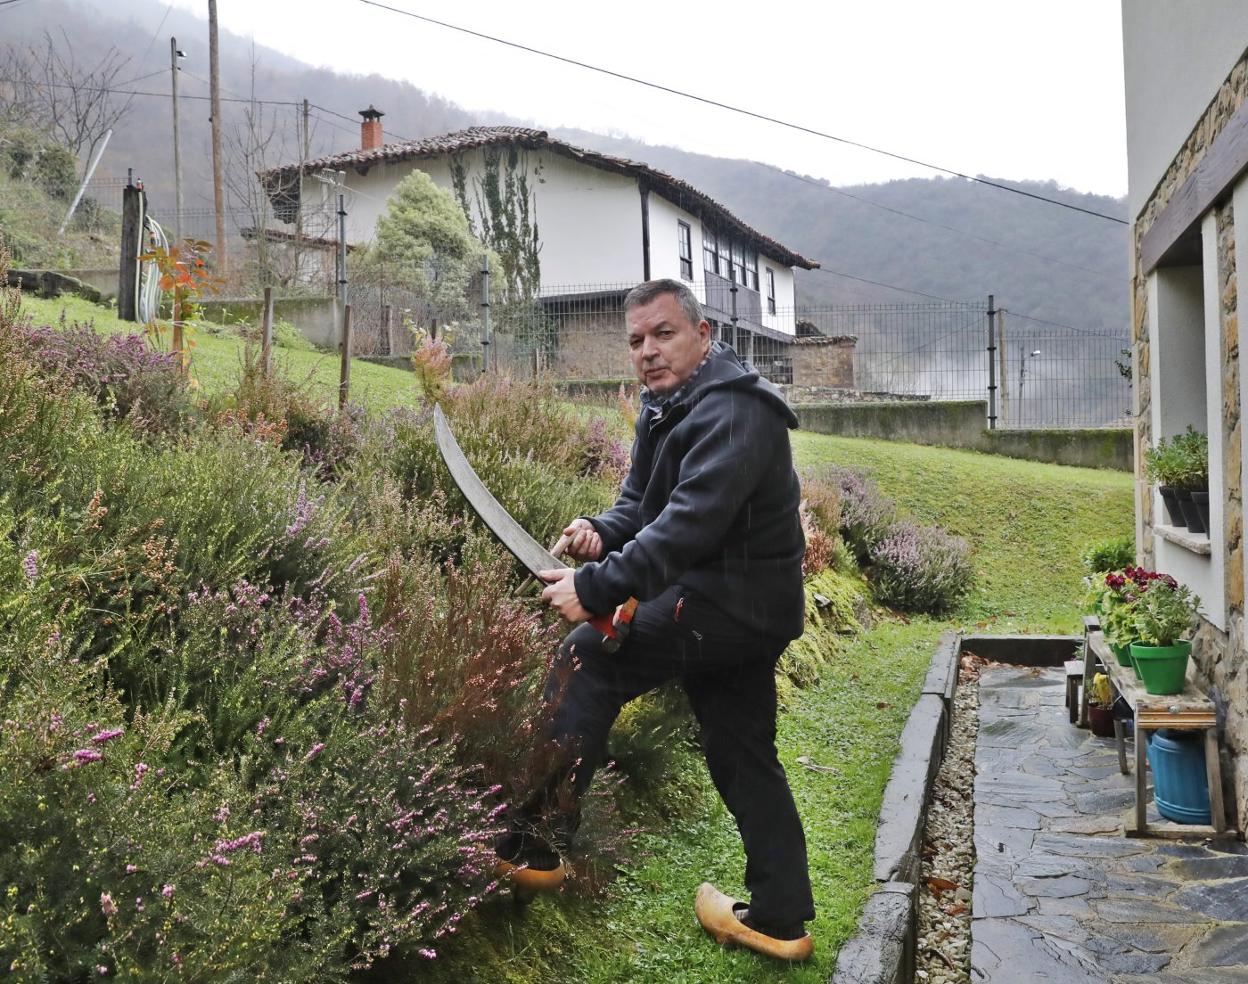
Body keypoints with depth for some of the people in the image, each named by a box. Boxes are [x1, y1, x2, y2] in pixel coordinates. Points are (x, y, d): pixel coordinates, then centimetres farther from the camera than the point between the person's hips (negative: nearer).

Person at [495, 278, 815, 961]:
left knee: (589, 658, -7)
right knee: (742, 757, 14)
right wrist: (601, 533, -7)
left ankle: (536, 845, -2)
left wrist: (596, 586, -31)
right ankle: (780, 918, 24)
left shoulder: (730, 411, -19)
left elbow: (688, 525, -29)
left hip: (729, 600, -10)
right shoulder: (668, 407, 13)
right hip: (746, 608, 10)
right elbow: (640, 501, 15)